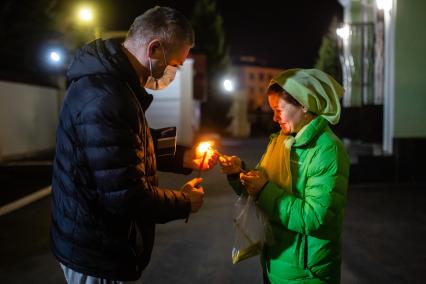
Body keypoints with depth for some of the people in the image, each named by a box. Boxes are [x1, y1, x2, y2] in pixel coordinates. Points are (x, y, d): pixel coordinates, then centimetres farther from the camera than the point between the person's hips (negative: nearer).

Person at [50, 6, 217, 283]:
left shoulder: (110, 80, 5)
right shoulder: (106, 97, -29)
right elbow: (127, 197, -29)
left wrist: (181, 158, 7)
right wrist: (185, 202, -12)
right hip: (97, 253, -10)